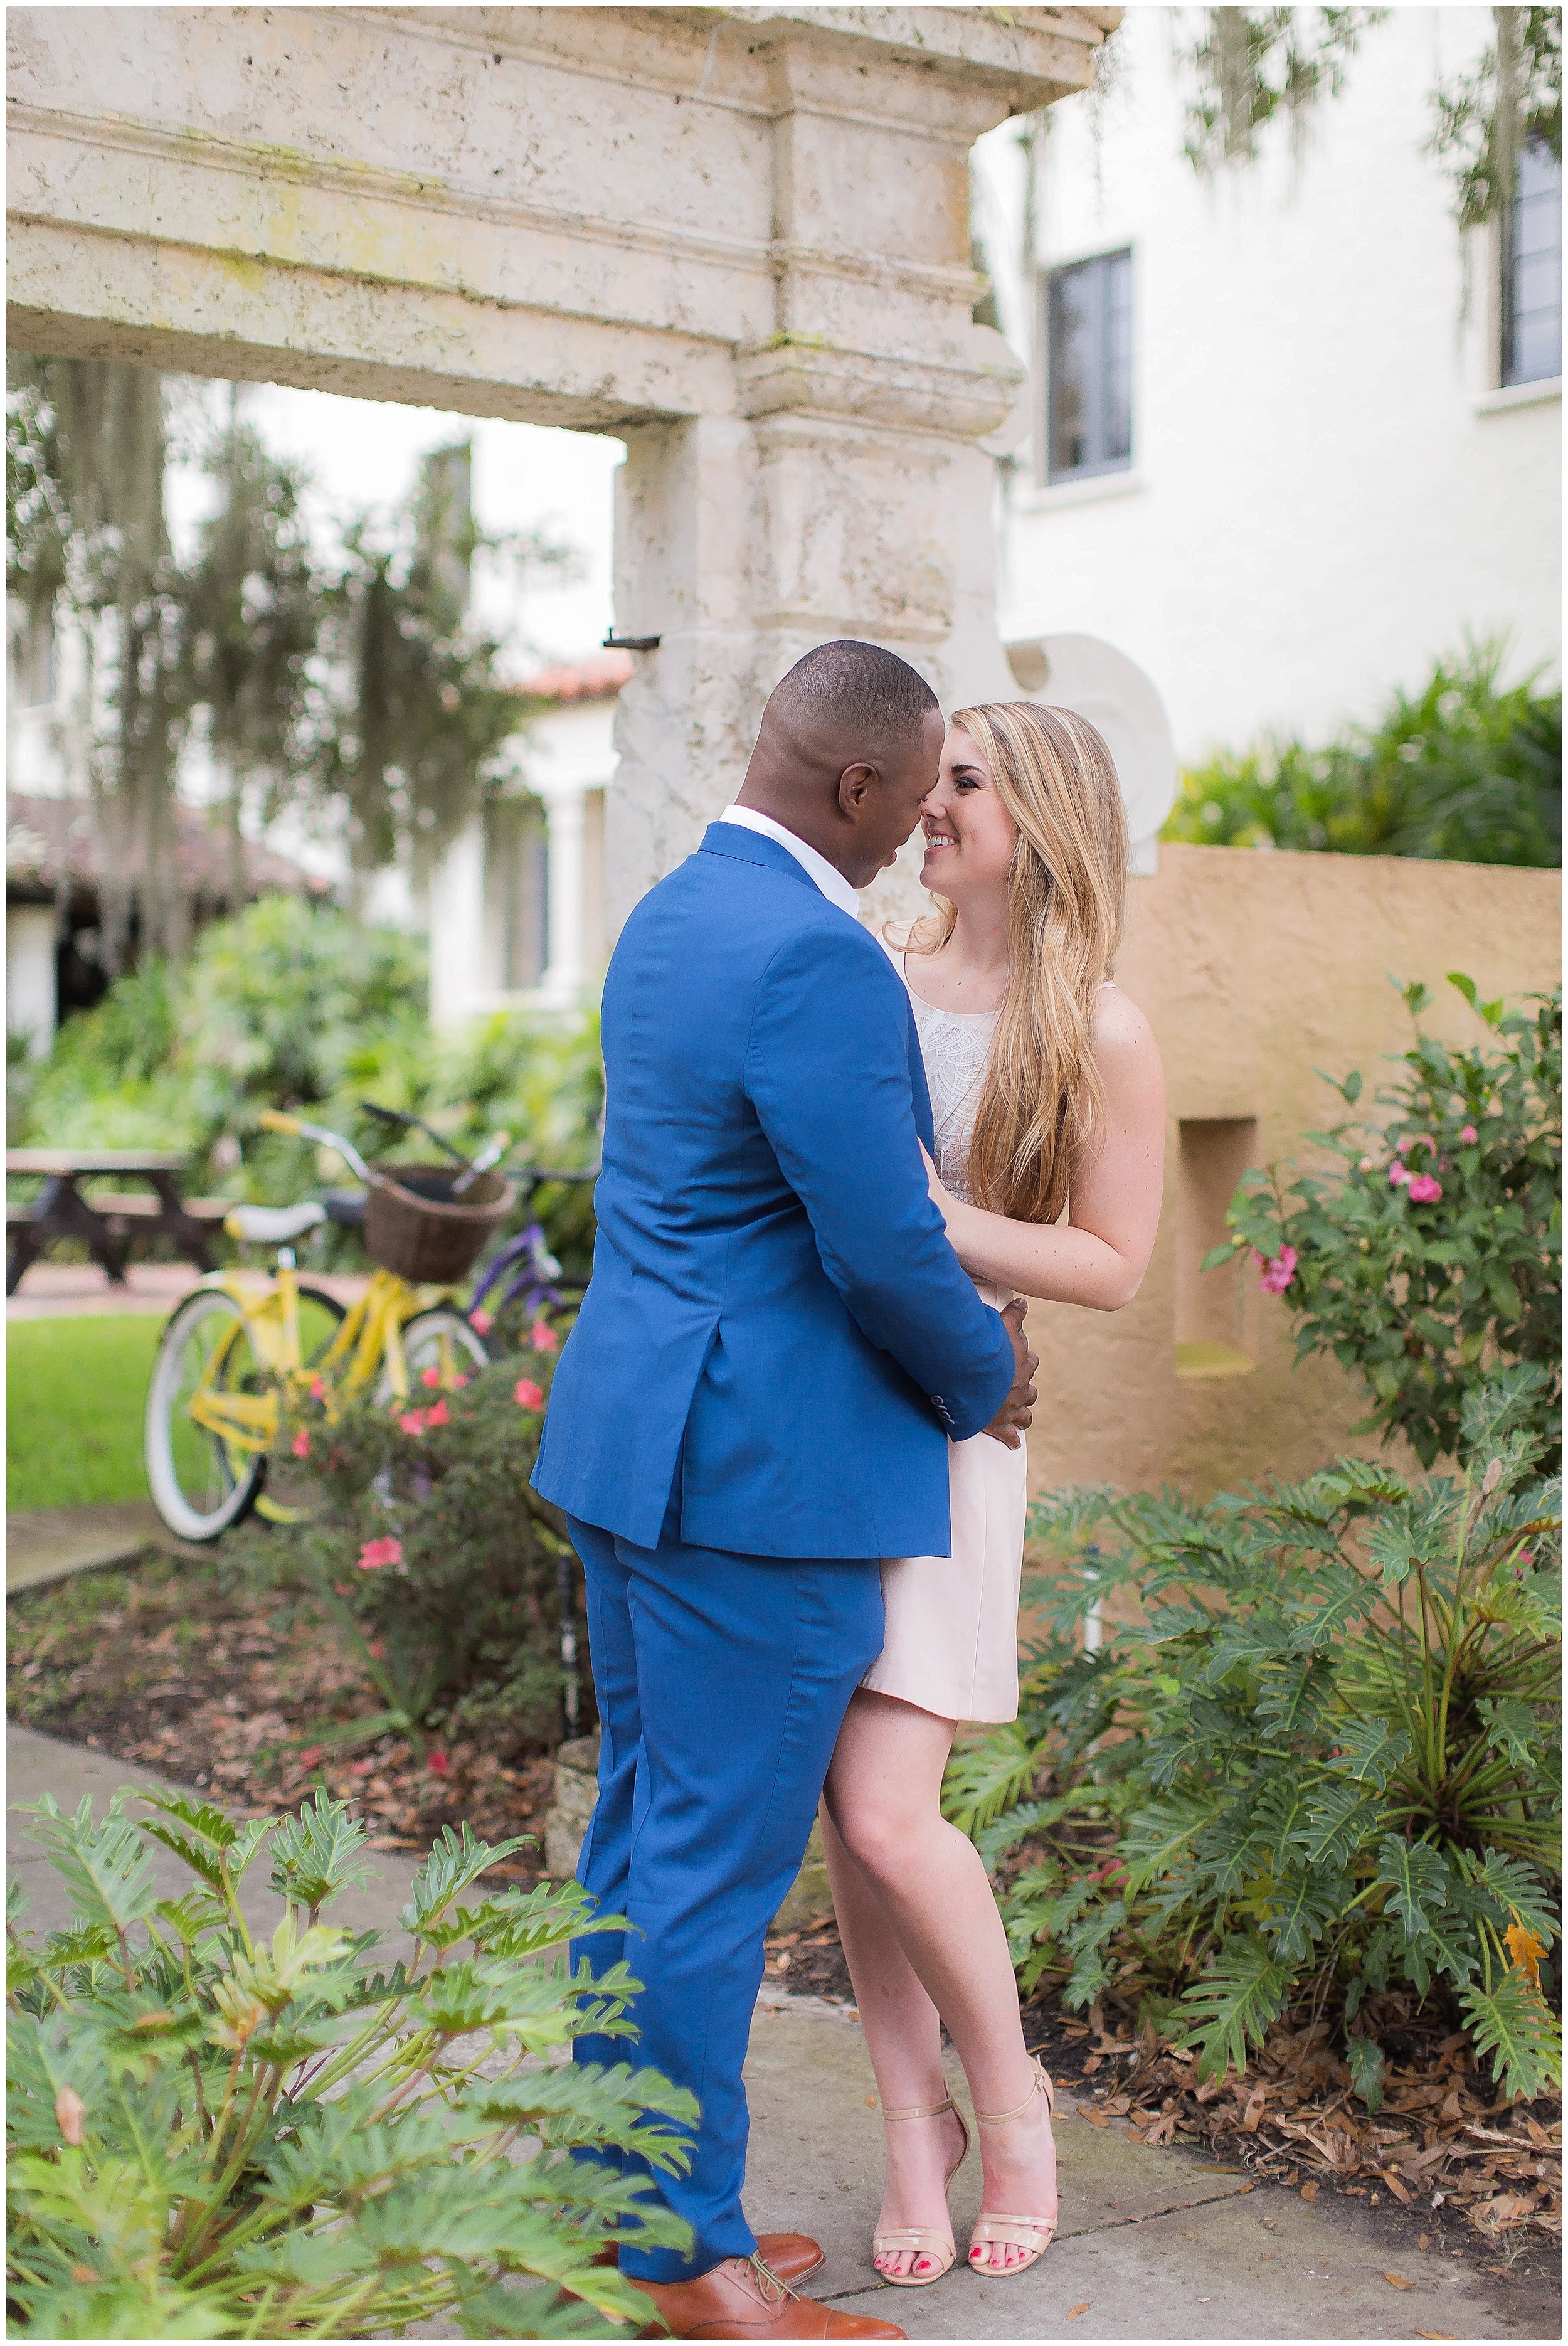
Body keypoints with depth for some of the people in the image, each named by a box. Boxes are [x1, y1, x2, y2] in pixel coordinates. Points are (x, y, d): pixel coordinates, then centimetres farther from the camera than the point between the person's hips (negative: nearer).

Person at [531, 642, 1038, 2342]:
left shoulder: (668, 915, 12)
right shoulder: (818, 958, -20)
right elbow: (883, 1244, -20)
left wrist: (959, 1317, 17)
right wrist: (983, 1383, -1)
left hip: (636, 1437, 10)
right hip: (761, 1470, -10)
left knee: (644, 1831, 16)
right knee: (717, 1865, 1)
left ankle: (623, 2205, 29)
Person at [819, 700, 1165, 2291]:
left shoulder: (1100, 1035, -6)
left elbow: (1112, 1267, -6)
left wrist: (926, 1220, -16)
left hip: (935, 1428, -5)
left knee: (885, 1815, -10)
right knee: (844, 1814, 7)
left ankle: (1010, 2094, 16)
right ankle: (915, 2122, 23)